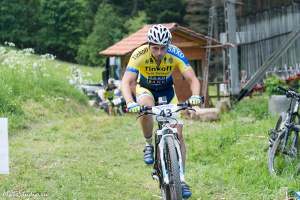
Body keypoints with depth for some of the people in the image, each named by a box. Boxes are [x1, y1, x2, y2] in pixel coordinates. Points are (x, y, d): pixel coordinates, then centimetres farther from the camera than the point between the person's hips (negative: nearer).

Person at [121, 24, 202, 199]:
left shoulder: (175, 54, -27)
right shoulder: (140, 55, -30)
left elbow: (193, 79, -30)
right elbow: (126, 82, -36)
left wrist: (195, 96, -51)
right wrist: (130, 102, -54)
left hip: (167, 90, 1)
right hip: (146, 89, -1)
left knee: (178, 133, -12)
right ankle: (149, 146, -11)